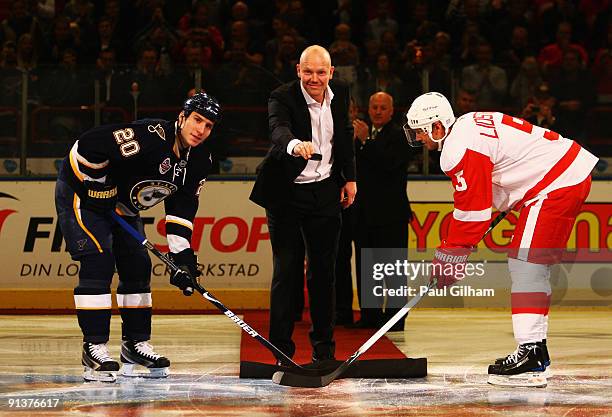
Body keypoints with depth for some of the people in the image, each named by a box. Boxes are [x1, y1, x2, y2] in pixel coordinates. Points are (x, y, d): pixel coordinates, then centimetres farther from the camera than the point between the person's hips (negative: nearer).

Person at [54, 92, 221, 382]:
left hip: (122, 206, 9)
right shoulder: (150, 136, -32)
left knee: (138, 268, 5)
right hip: (82, 192, -9)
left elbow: (182, 206, 1)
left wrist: (182, 255, -7)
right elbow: (87, 146, -32)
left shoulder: (199, 160, -6)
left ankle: (135, 345, 14)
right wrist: (98, 191, -21)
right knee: (98, 262, -18)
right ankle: (94, 348, -16)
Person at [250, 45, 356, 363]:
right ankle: (282, 349, -1)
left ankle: (323, 347, 18)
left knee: (323, 268, 8)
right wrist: (295, 145, -60)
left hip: (325, 191, 4)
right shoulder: (283, 97, -17)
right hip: (286, 193, -4)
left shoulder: (340, 93, 0)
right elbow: (279, 129, -38)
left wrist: (350, 178, 14)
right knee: (286, 269, -6)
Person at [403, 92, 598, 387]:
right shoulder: (467, 125, 14)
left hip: (557, 185, -11)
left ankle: (530, 355, -20)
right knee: (533, 266, 15)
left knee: (526, 265, -15)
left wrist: (449, 258, -9)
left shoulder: (460, 149, -17)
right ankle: (535, 347, 21)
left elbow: (471, 211, -16)